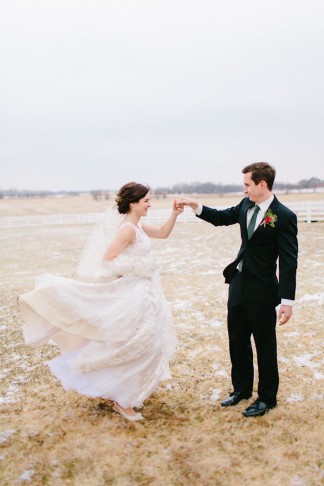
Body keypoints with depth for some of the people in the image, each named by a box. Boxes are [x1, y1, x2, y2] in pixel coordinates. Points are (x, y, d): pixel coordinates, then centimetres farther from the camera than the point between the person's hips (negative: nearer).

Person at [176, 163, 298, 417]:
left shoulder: (284, 217, -18)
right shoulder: (246, 205, 2)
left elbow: (289, 262, -18)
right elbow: (221, 217, 18)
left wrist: (287, 301, -20)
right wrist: (194, 205, 5)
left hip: (262, 291, -7)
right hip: (238, 283, 7)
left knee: (265, 345, 8)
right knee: (237, 340, 18)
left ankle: (267, 398, 27)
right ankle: (242, 388, 37)